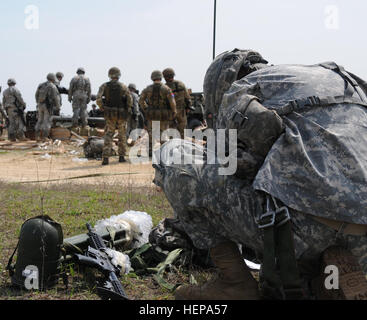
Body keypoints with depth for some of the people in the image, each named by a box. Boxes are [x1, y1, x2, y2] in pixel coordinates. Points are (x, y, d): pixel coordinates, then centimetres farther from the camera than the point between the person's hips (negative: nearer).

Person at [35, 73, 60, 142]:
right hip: (48, 106, -6)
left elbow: (37, 95, 17)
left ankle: (37, 136, 9)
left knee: (40, 121, 12)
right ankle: (44, 137, -4)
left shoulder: (40, 85, 9)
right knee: (47, 121, -2)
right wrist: (58, 106, -4)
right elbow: (56, 97, -13)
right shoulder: (53, 86, -10)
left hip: (40, 105, 6)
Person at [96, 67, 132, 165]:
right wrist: (128, 110, 5)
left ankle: (106, 158, -9)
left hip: (110, 114, 1)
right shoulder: (123, 86, -4)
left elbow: (98, 98, -14)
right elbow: (130, 100, -11)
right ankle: (121, 156, 19)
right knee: (122, 135, 15)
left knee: (108, 135, 4)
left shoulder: (104, 86, -1)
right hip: (121, 115, -1)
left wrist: (102, 108, 2)